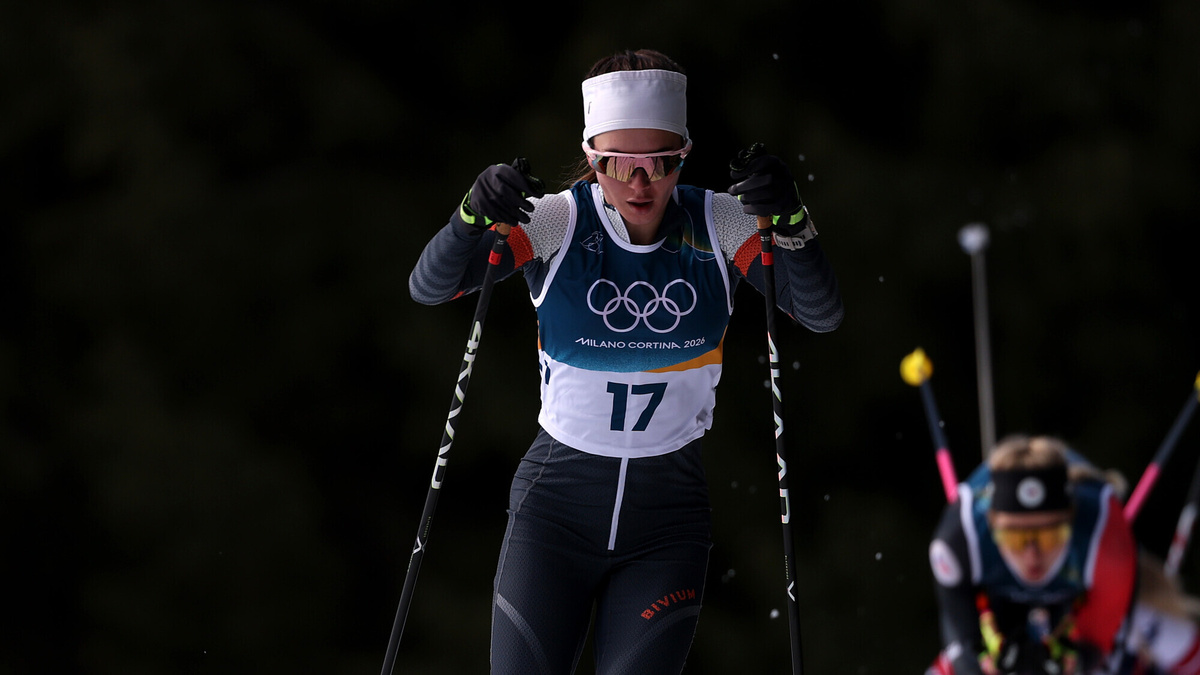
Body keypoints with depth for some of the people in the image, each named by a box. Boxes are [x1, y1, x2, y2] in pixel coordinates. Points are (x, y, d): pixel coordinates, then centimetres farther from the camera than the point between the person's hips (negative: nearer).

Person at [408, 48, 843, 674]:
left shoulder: (717, 225, -6)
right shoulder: (557, 223, -10)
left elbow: (821, 314, -13)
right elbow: (428, 288, -17)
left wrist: (790, 221, -32)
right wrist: (474, 216, -37)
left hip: (668, 516, 1)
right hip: (557, 502, -1)